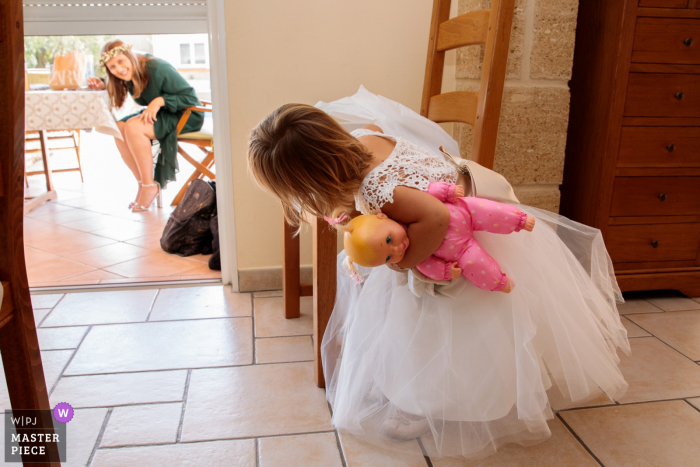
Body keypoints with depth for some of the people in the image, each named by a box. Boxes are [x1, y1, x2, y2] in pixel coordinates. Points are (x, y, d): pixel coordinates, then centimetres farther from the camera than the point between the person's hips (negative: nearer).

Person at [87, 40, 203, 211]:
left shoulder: (158, 69, -23)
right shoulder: (128, 74, -1)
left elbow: (191, 97, -22)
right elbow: (116, 89, 22)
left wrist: (160, 100, -29)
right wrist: (103, 87, 0)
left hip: (187, 116, -8)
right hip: (161, 114, 8)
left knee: (133, 127, -27)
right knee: (119, 128, -12)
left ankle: (150, 186, -18)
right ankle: (142, 183, -7)